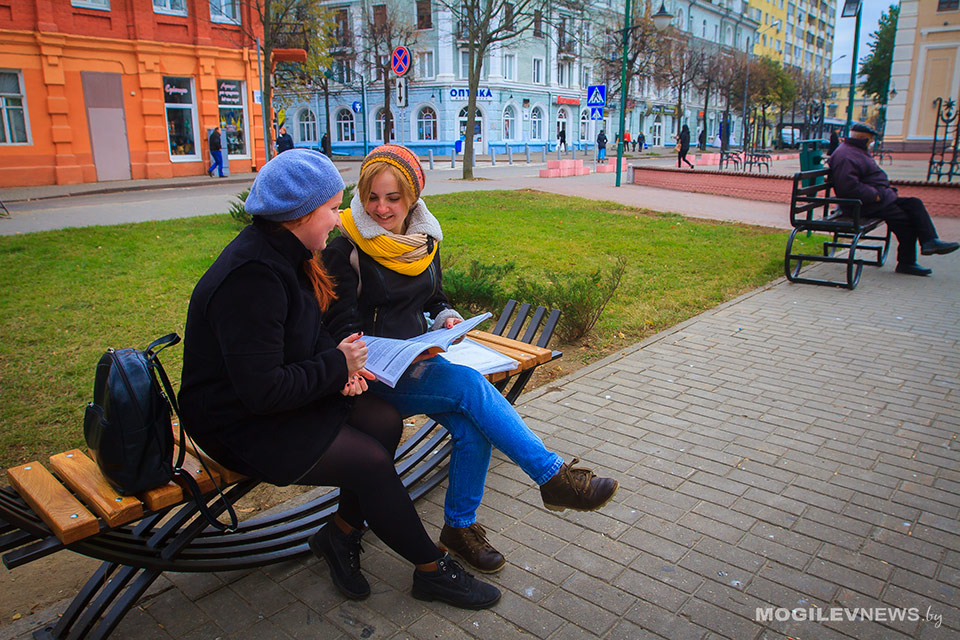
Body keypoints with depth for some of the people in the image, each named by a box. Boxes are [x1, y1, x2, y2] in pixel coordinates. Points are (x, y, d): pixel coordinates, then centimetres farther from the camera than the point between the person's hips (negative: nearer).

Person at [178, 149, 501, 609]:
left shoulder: (283, 252, 2)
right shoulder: (251, 277, -29)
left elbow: (308, 331, 14)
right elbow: (263, 391, -30)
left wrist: (341, 366, -7)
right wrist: (337, 365, -18)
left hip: (276, 394, 9)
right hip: (238, 423, -9)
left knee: (385, 421, -6)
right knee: (370, 460, -17)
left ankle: (341, 535, 10)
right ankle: (432, 570, 2)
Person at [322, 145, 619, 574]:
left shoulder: (424, 241, 10)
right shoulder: (345, 251, -7)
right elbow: (342, 325, -8)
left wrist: (447, 318, -2)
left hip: (419, 360, 5)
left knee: (472, 424, -22)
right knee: (469, 385, -28)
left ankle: (460, 526, -1)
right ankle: (553, 477, -20)